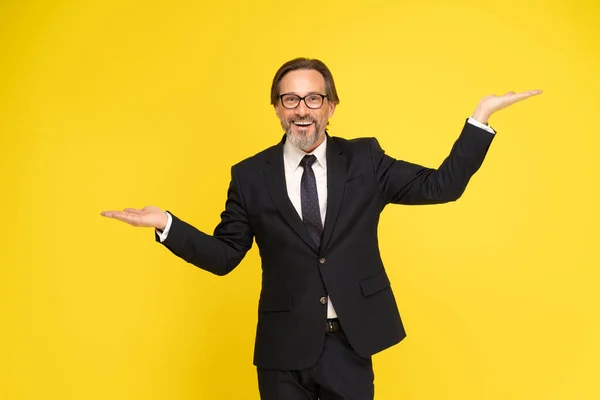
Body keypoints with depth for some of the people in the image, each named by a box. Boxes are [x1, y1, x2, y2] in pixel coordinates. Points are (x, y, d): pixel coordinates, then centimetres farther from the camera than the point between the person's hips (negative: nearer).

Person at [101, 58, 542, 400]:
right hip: (284, 348, 0)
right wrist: (166, 224, -11)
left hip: (350, 343, 1)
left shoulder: (365, 159, 0)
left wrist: (480, 118, -9)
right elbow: (224, 256, 2)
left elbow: (440, 186, -2)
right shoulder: (250, 176, -1)